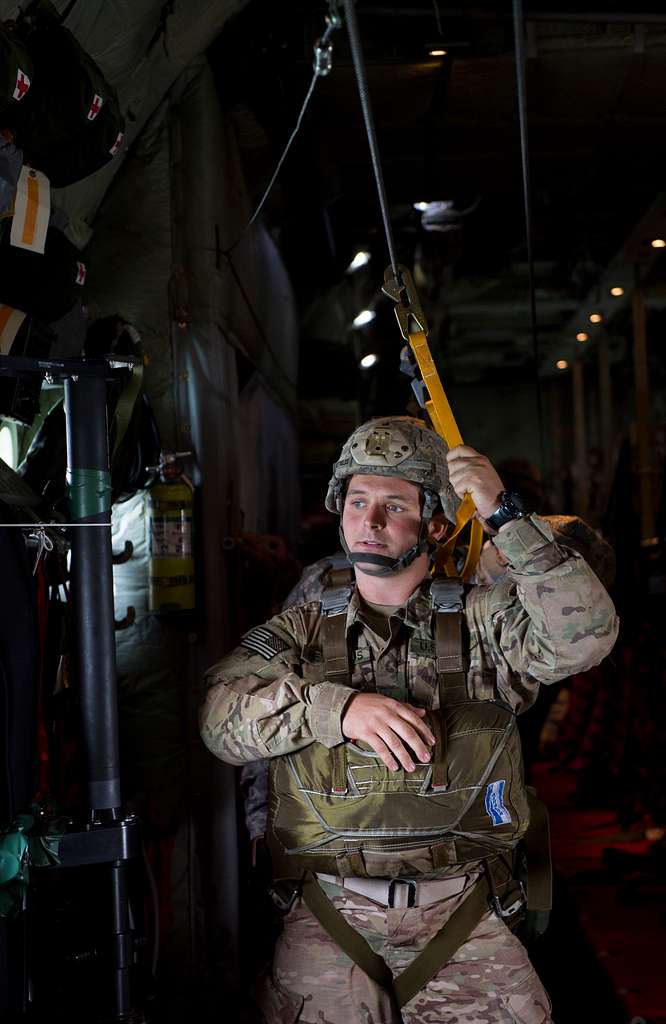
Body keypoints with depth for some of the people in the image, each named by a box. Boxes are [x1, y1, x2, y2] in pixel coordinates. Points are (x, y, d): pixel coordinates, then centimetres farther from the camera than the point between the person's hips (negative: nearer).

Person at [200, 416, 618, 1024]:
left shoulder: (482, 622, 8)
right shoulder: (302, 631, 11)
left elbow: (584, 634, -10)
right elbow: (224, 717, -4)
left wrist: (504, 513, -13)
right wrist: (339, 706, -19)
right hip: (330, 913, 0)